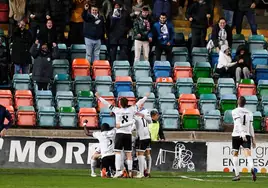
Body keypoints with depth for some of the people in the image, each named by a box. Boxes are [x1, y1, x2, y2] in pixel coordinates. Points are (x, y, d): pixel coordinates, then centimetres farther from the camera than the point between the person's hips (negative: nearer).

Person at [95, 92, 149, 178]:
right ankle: (130, 172, 5)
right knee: (128, 153, 5)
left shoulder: (117, 110, -3)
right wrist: (146, 97, 34)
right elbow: (139, 103, 18)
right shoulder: (131, 110, 3)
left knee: (118, 152, -5)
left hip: (120, 133, -3)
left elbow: (107, 104, 4)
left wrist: (99, 97, 15)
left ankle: (118, 171, -18)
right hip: (128, 134, 3)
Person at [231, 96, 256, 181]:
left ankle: (237, 175, 10)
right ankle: (252, 168, -41)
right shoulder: (249, 113, 12)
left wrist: (242, 133, -29)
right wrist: (253, 139, 15)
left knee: (235, 154, 13)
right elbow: (251, 127, 11)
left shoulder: (235, 111, -2)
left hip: (236, 135, -2)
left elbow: (238, 123, -17)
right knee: (248, 154, -12)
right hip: (247, 136, 2)